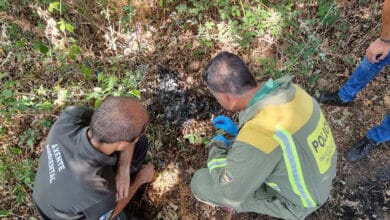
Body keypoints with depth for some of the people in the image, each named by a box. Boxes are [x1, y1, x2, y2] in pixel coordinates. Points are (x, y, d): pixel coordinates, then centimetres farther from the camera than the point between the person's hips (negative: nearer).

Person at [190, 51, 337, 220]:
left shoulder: (259, 135, -41)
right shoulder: (286, 91, -17)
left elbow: (228, 191, -25)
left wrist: (217, 148, -10)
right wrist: (237, 129, 6)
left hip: (295, 198, -6)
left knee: (201, 182, -5)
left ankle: (239, 202, 24)